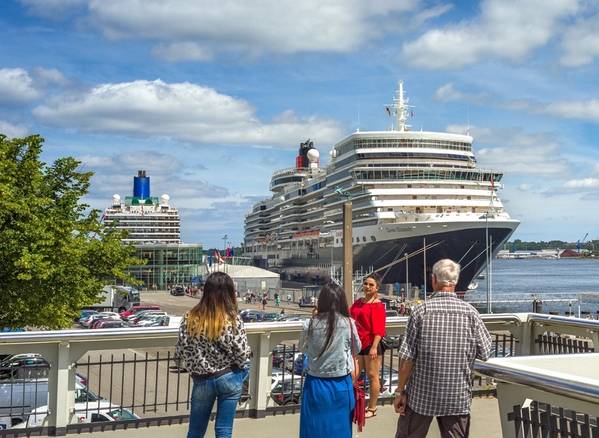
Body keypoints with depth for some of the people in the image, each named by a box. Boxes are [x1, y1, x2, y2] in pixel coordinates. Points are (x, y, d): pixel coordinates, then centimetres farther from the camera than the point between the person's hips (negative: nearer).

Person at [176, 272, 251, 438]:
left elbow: (181, 352, -3)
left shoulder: (190, 318, -8)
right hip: (229, 379, -1)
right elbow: (243, 353, -12)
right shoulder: (232, 319, -14)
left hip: (202, 380, 1)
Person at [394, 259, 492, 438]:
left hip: (422, 394, -1)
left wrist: (400, 390, -1)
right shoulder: (470, 312, -5)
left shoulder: (421, 311, -9)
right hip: (457, 397, 1)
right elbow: (485, 353, 0)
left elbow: (407, 357, -10)